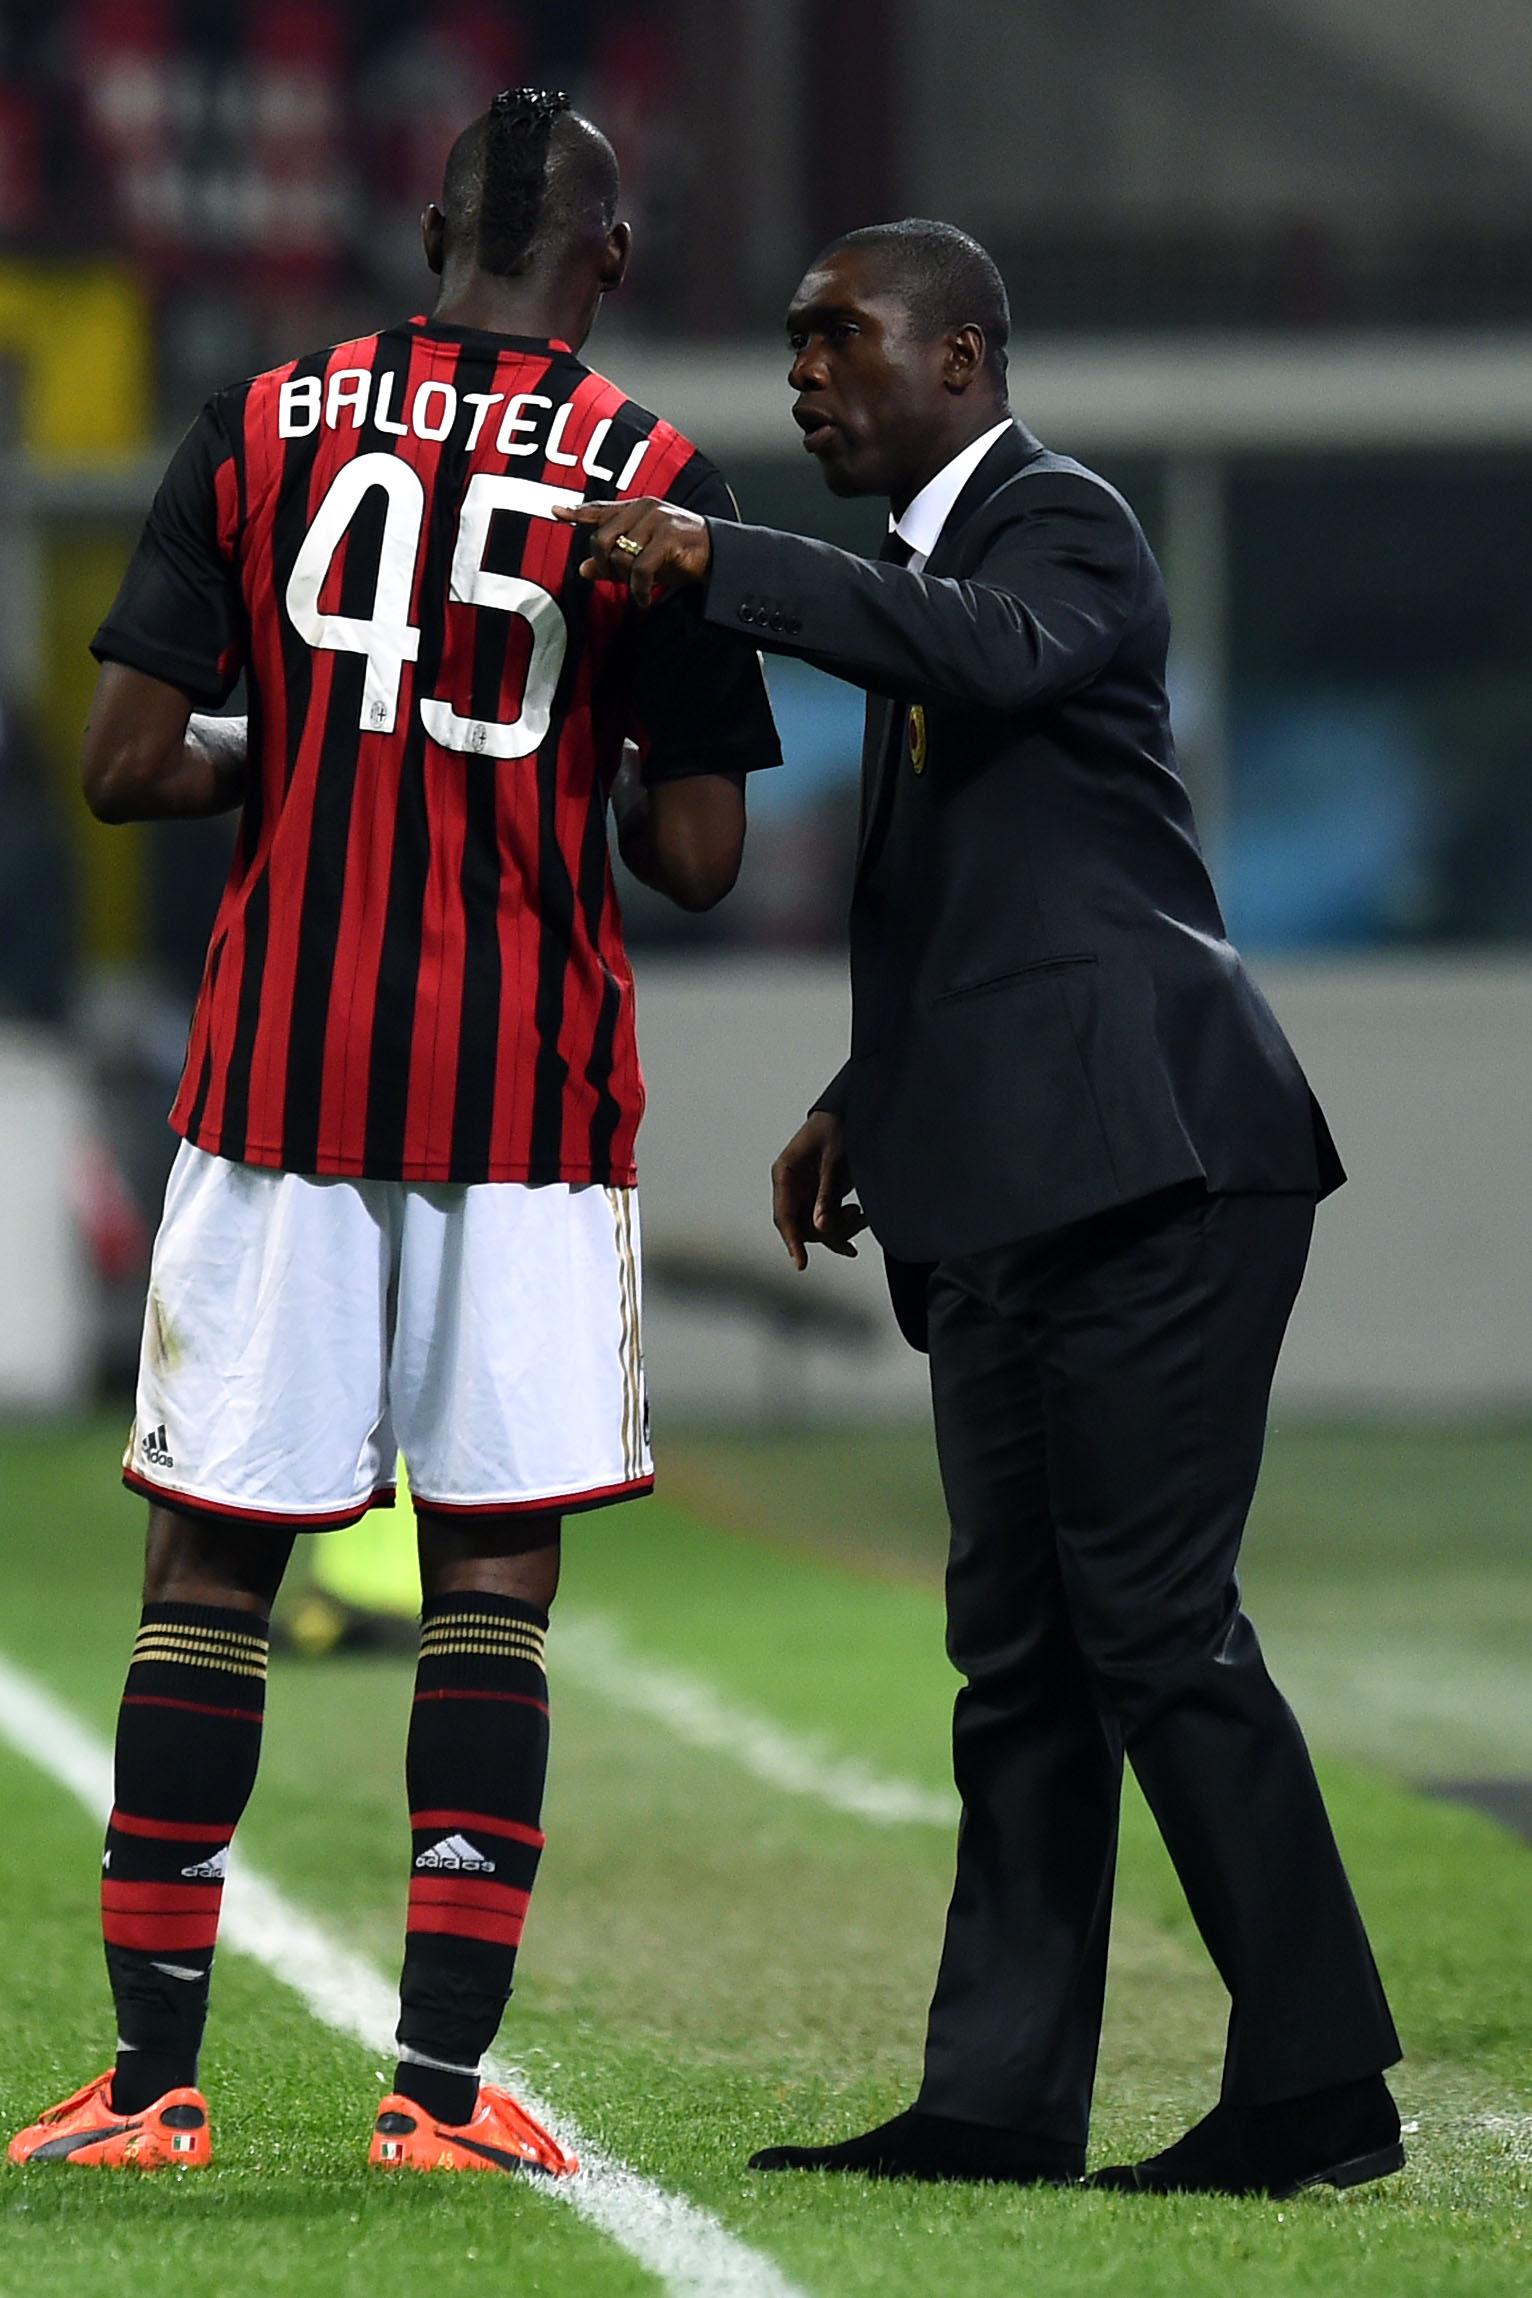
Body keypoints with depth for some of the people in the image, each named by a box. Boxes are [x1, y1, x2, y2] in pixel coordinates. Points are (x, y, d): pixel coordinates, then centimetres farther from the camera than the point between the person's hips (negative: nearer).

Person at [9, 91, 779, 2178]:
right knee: (493, 1578, 4)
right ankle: (440, 2085, -1)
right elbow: (701, 855, -3)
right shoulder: (653, 480, -2)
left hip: (278, 1072, 1)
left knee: (211, 1563, 7)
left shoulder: (261, 431, 2)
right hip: (530, 1095, -1)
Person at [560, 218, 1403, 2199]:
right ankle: (1000, 2096, 11)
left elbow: (996, 650, -29)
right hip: (1010, 1188, 10)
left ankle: (1320, 2084, -8)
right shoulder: (931, 565, 23)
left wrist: (719, 564, -34)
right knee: (1020, 1650, 9)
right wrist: (866, 1104, 18)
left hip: (1143, 1151, -10)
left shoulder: (1060, 520, -4)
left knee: (1157, 1623, -11)